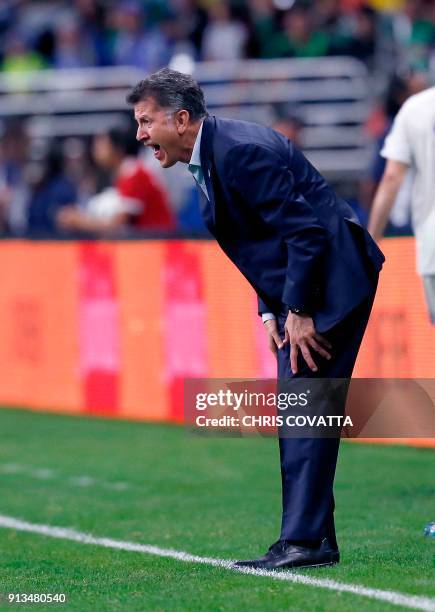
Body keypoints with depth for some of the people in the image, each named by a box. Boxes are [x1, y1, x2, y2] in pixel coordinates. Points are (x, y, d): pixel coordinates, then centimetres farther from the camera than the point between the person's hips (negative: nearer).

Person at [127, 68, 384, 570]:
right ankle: (315, 541, 15)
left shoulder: (242, 150, -21)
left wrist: (298, 311, -19)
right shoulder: (207, 159, 11)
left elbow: (305, 230, -22)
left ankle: (304, 541, -13)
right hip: (300, 290, 10)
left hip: (332, 279, -10)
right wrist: (270, 312, 7)